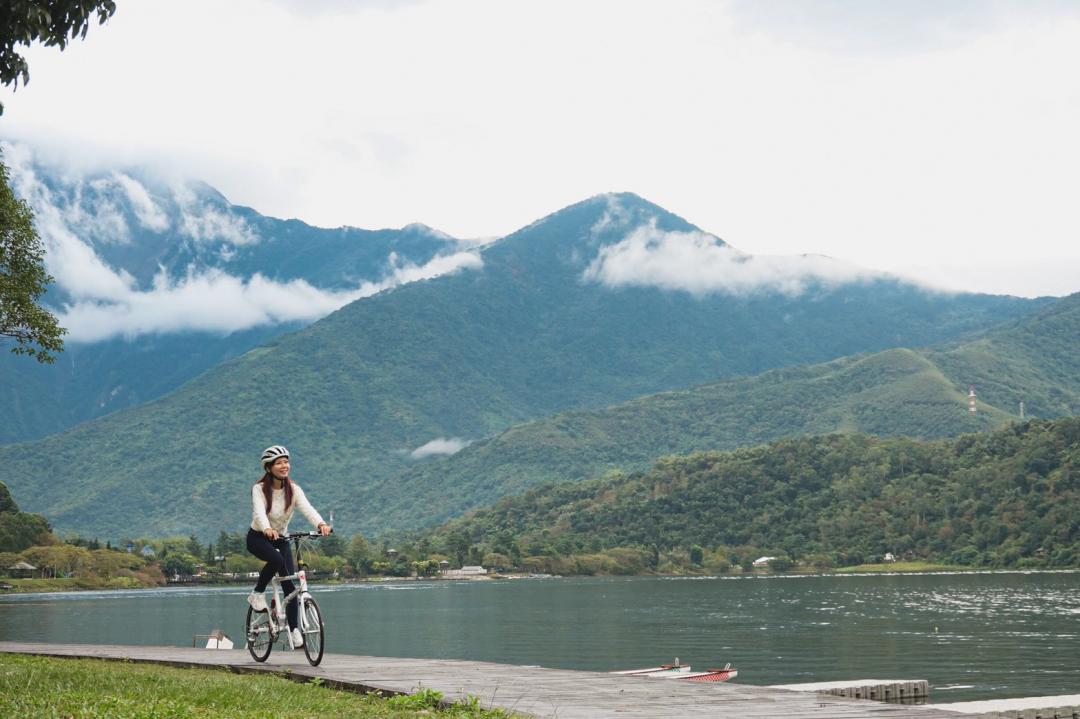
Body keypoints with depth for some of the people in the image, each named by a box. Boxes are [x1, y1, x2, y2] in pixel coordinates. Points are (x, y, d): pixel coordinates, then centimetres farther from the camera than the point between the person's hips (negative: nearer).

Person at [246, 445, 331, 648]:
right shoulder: (259, 489, -17)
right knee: (276, 559, -35)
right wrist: (267, 529, -56)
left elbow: (307, 508, -27)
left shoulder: (293, 489, -10)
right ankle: (257, 594, -11)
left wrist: (321, 524, -48)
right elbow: (259, 512, -34)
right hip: (258, 538, -3)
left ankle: (293, 629, -4)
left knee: (290, 582, -12)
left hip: (280, 538, 3)